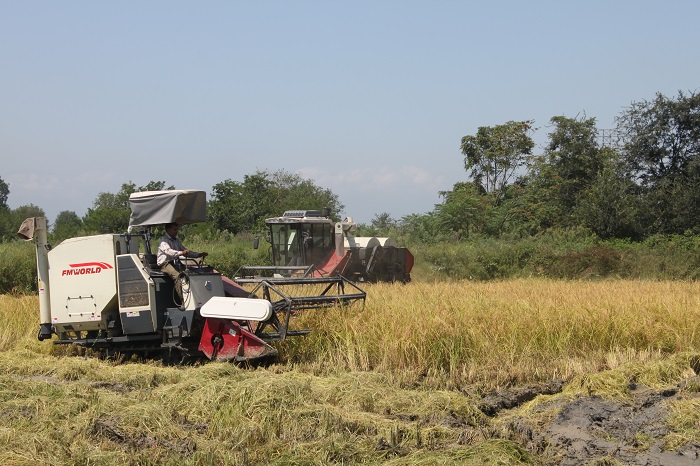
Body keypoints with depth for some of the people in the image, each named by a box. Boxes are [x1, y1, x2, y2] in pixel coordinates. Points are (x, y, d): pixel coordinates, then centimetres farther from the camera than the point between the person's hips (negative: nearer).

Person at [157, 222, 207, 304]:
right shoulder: (164, 240, -5)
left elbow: (186, 251, 22)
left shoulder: (177, 240, 20)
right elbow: (168, 251, -24)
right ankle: (183, 301, -39)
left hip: (174, 263, 8)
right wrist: (181, 253, -39)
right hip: (165, 263, -8)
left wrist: (199, 255, 8)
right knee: (177, 275, -33)